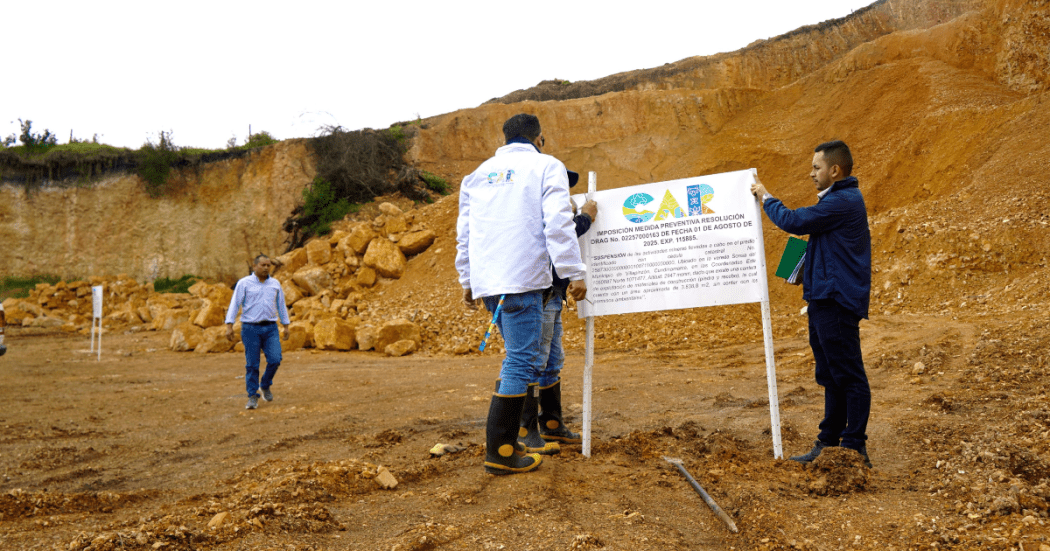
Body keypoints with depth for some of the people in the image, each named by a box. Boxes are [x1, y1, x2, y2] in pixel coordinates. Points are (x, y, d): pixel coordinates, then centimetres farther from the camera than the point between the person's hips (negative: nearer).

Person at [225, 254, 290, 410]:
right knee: (252, 364, -2)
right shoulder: (244, 283, -1)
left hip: (270, 328, 3)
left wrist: (285, 326, 13)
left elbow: (281, 306, 16)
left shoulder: (275, 284, 9)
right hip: (250, 328, -3)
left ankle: (265, 386, 17)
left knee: (275, 359, -8)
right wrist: (229, 326, -12)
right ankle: (252, 397, 8)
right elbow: (234, 304, -4)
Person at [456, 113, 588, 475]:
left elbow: (464, 231, 20)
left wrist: (467, 281, 26)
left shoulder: (480, 173, 21)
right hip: (521, 281, -7)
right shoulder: (546, 166, 4)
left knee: (523, 356, 19)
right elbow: (558, 224, -9)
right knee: (522, 361, -3)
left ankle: (507, 439, 23)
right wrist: (575, 274, -7)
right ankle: (499, 453, -3)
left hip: (486, 281, 7)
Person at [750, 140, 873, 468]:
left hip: (836, 302, -11)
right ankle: (829, 442, 25)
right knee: (831, 376, 16)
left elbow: (793, 221, -17)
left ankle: (855, 448, 2)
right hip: (823, 300, 11)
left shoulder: (843, 202, -14)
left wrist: (766, 198, -2)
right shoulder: (838, 200, 20)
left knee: (849, 376, -4)